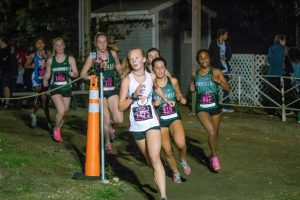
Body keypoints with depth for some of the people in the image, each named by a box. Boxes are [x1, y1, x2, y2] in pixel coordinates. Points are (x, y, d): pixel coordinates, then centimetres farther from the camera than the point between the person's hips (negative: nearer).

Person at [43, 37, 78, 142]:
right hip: (55, 88, -2)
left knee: (64, 112, 8)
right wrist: (45, 81, -6)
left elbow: (76, 73, 1)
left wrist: (73, 74, -21)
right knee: (61, 111, -18)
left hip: (67, 88, 2)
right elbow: (47, 73, 13)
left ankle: (58, 130, 31)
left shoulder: (70, 59, 1)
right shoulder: (50, 60, 3)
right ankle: (56, 129, 7)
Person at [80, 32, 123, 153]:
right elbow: (82, 74, -3)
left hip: (112, 90, 3)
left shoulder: (113, 54, 3)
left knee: (119, 119, -8)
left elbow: (118, 67, 19)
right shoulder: (92, 57, -6)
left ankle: (108, 125, 29)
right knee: (106, 120, -3)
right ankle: (108, 143, 22)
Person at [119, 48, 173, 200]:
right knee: (149, 159, 16)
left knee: (155, 159, -15)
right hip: (136, 126, 1)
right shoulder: (127, 80, -8)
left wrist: (166, 99, 21)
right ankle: (157, 173, 47)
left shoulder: (151, 76, 0)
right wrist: (133, 96, -22)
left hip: (152, 123, -1)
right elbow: (121, 107, -10)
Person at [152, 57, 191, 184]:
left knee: (180, 143, -25)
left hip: (174, 117, 0)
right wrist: (154, 104, -20)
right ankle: (175, 172, 31)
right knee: (168, 151, 2)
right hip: (160, 120, 0)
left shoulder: (173, 81, -3)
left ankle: (183, 160, 9)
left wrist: (182, 99, -7)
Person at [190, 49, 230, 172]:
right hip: (201, 108, -1)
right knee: (211, 132, -19)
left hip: (214, 106, 1)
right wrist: (192, 88, -1)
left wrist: (219, 81, -24)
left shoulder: (216, 72, -5)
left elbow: (228, 88, -8)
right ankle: (214, 157, 0)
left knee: (215, 134, 14)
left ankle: (212, 155, 39)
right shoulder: (195, 74, 2)